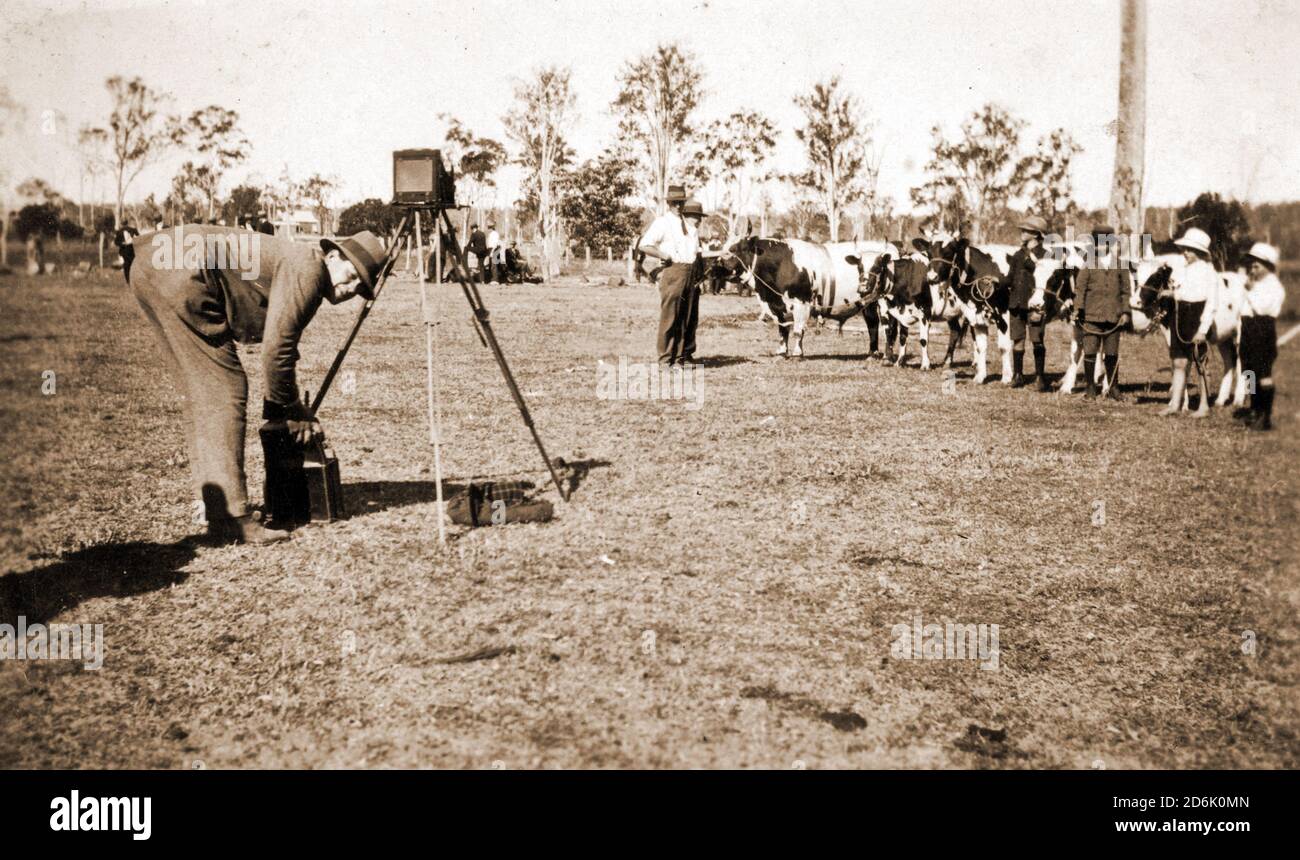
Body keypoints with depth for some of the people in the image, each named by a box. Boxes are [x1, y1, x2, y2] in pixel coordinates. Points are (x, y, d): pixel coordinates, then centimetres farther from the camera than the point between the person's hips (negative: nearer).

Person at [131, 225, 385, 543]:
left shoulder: (293, 269, 22)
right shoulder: (307, 269, -9)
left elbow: (280, 345, 30)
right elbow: (276, 349, -12)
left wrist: (295, 410, 30)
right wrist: (290, 411, 1)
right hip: (180, 274, -11)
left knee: (203, 393, 15)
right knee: (224, 392, -9)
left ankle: (217, 509, 20)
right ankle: (231, 520, -9)